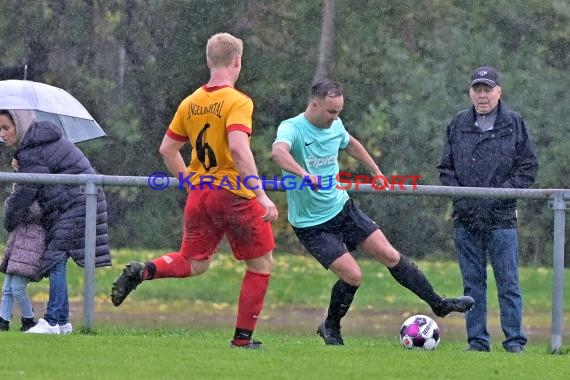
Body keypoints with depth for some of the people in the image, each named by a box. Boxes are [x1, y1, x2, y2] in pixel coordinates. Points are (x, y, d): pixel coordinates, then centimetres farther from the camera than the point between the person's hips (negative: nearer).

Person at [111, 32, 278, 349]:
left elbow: (167, 150, 13)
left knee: (194, 264, 19)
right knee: (261, 264, 11)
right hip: (235, 194, -6)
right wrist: (261, 195, -27)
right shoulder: (238, 102, -13)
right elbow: (238, 149, -26)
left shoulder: (190, 103, 8)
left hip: (199, 193, 6)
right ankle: (243, 338, 10)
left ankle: (142, 272, -8)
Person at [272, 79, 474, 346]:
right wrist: (305, 175, -61)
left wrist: (376, 172, 29)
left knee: (390, 255, 3)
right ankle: (330, 329, 12)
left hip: (342, 208, 6)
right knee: (352, 276, -13)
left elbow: (350, 144, 24)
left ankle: (439, 305, 15)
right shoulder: (292, 128, -22)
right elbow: (279, 152, -46)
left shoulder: (335, 126, 0)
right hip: (312, 224, -6)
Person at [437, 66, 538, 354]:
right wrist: (457, 193, -2)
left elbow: (528, 168, 2)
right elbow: (446, 167, 14)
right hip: (465, 218, 3)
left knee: (508, 283, -2)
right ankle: (477, 340, 11)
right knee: (473, 283, 6)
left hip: (502, 218, -3)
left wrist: (502, 192, -9)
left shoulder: (515, 124, 2)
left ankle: (514, 341, 1)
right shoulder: (458, 124, 10)